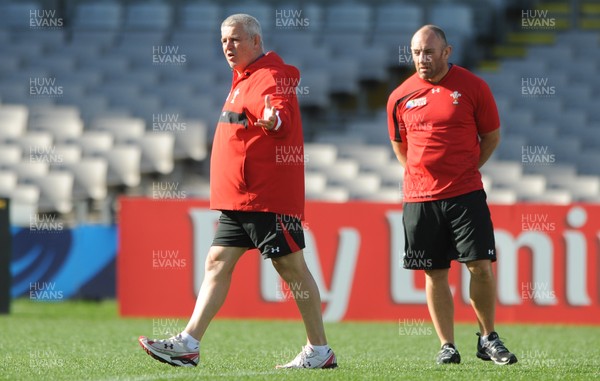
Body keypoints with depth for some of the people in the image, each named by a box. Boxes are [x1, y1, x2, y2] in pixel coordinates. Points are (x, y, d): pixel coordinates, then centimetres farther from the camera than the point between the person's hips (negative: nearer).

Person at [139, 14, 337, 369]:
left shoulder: (270, 77, -12)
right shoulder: (245, 78, 19)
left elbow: (281, 112, -31)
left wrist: (274, 119, -52)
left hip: (267, 198, -10)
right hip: (239, 199, 10)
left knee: (292, 267, -5)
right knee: (218, 264, 5)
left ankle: (320, 351, 1)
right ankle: (189, 344, 2)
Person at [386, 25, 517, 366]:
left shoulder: (473, 87, -1)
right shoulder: (400, 97, 5)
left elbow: (492, 136, 8)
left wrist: (465, 170, 5)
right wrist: (420, 176, 13)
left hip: (466, 194, -2)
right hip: (419, 197, 2)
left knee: (481, 267, -7)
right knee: (435, 274, 4)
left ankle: (488, 338, 10)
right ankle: (447, 346, 10)